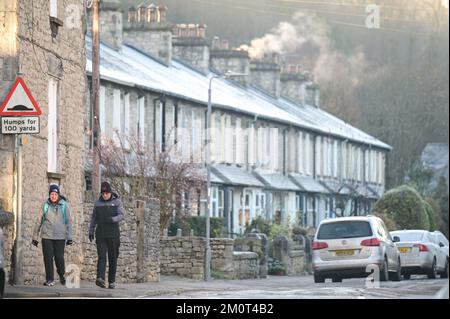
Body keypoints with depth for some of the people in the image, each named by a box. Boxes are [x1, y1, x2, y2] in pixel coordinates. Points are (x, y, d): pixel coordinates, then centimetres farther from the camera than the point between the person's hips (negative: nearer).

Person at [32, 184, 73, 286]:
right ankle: (50, 280, 7)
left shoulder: (64, 205, 2)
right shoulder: (45, 205, 4)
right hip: (47, 236, 1)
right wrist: (35, 237, 10)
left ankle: (62, 275, 26)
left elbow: (68, 221, 4)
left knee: (59, 258, -1)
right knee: (48, 258, -2)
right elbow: (39, 221, 10)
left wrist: (69, 237, -2)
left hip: (60, 237, -1)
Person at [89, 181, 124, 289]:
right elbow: (94, 218, 16)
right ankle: (100, 279, -28)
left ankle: (111, 281, 12)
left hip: (113, 235, -1)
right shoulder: (98, 203, 10)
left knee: (112, 258, 3)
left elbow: (121, 215, -9)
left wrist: (112, 219, -29)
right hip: (101, 235, 1)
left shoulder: (117, 202, 2)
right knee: (102, 257, -13)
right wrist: (91, 231, 9)